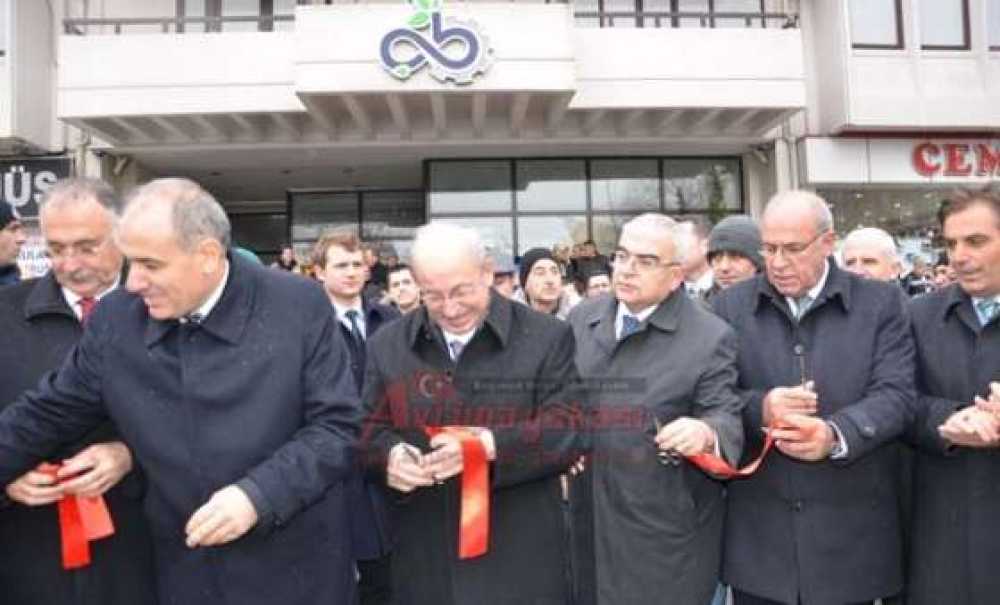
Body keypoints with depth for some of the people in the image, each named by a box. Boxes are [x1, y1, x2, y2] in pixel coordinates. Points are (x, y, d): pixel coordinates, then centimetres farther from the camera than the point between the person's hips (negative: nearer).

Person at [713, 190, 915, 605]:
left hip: (850, 528, 0)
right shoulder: (730, 305, 1)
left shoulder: (882, 303, 0)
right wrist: (758, 408, -20)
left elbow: (896, 395, -8)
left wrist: (835, 435, -26)